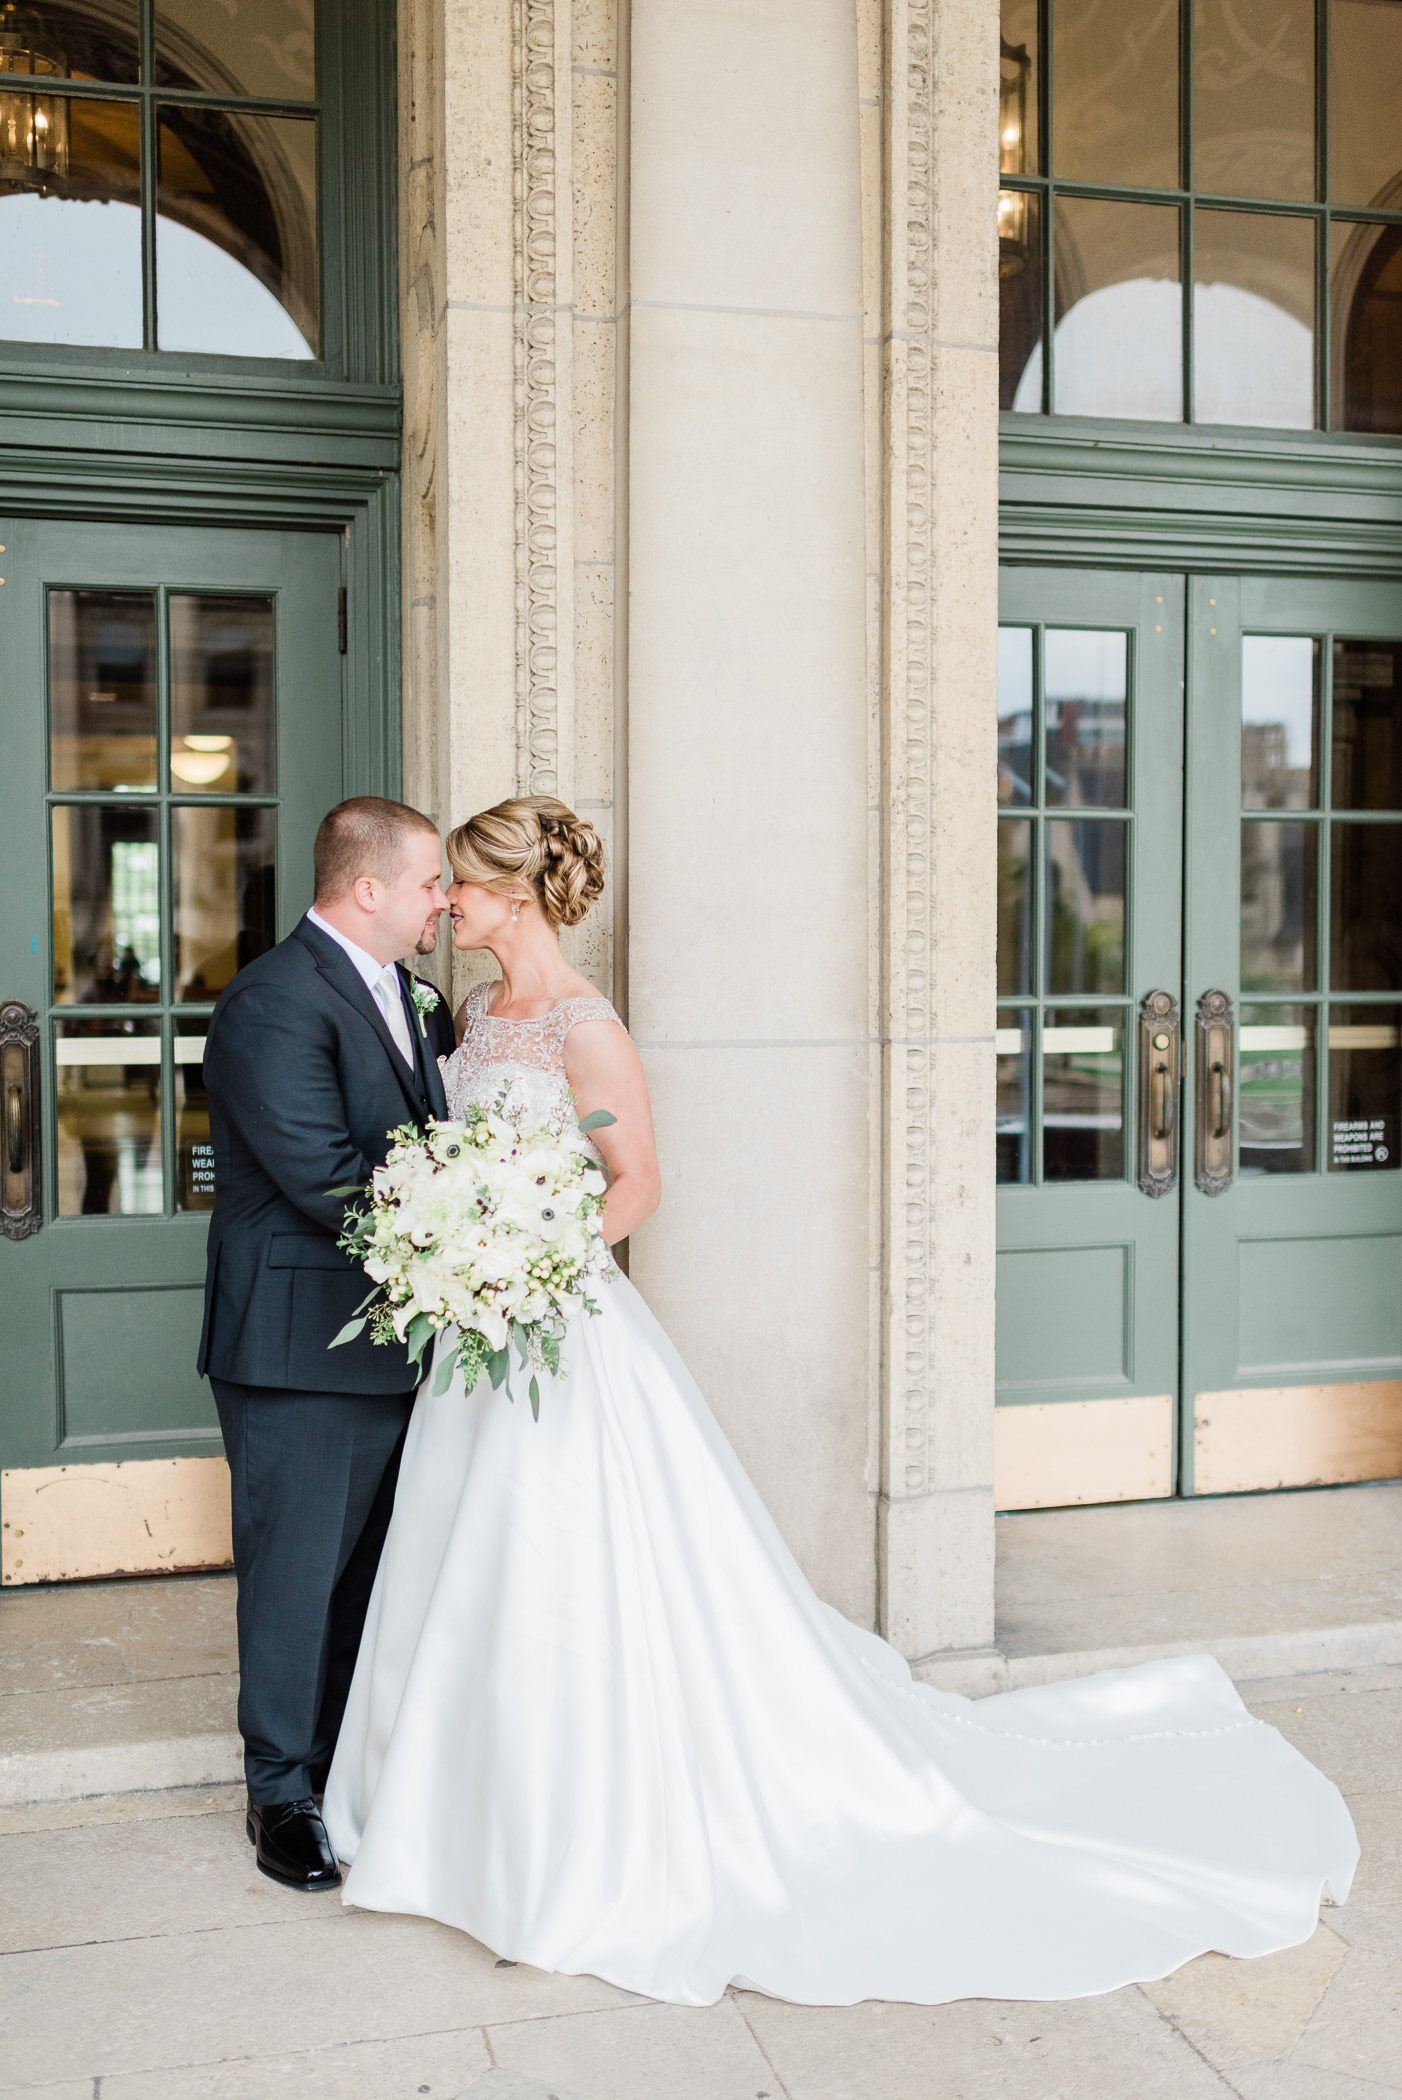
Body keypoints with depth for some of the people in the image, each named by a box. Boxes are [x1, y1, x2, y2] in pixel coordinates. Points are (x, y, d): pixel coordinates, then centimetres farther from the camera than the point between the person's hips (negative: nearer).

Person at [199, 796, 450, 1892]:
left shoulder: (391, 989, 12)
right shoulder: (274, 1002, -18)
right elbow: (326, 1178, -23)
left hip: (390, 1341, 9)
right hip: (298, 1345, -8)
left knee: (370, 1567, 17)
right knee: (296, 1571, 5)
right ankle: (284, 1793, 23)